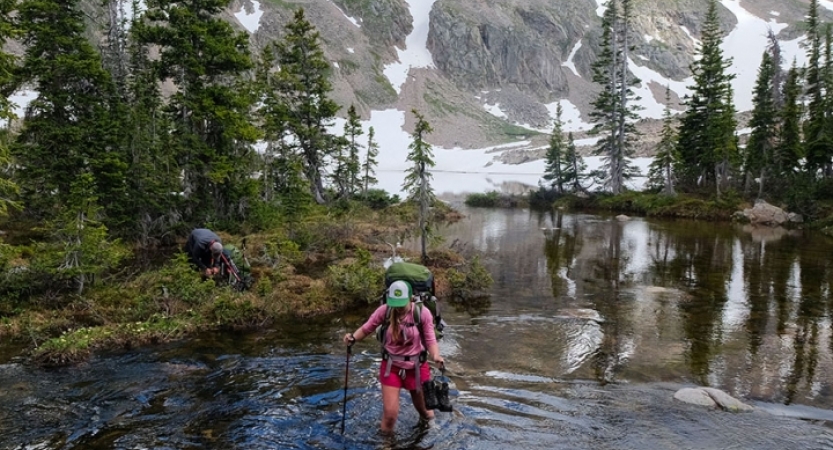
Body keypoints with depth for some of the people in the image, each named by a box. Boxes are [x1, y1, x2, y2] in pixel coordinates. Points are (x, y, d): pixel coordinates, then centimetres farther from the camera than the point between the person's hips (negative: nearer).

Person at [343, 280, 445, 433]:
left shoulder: (422, 313, -20)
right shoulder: (384, 310, -17)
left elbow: (430, 340, -14)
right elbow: (366, 329, -6)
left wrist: (436, 356, -33)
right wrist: (353, 337, -25)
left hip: (416, 367, 0)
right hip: (391, 367, 0)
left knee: (422, 407, 22)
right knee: (389, 412, -2)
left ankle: (426, 418, 60)